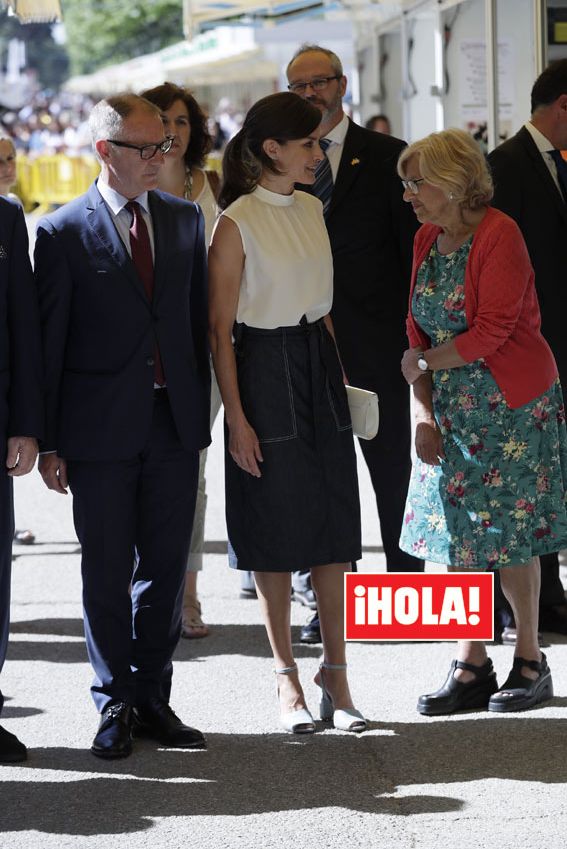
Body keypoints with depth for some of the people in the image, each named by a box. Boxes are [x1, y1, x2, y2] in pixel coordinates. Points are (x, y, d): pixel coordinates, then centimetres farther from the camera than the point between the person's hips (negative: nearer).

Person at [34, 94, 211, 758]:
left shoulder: (184, 219, 8)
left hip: (174, 423, 4)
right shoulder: (64, 232, -5)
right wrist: (48, 441, -6)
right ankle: (115, 704, 14)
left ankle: (153, 699, 19)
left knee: (166, 567, 9)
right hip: (101, 428, -4)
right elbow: (47, 343, -4)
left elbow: (197, 319, 12)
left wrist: (201, 412, 6)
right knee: (107, 572, 4)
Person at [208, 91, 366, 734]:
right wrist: (236, 418, -13)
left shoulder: (311, 210, 10)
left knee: (334, 519, 4)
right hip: (263, 370, -6)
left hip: (319, 366, 6)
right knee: (276, 527, 1)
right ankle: (286, 676, 12)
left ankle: (335, 672, 11)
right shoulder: (236, 223, -10)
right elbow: (219, 330, -10)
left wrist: (336, 374, 14)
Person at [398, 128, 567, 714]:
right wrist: (423, 412, 0)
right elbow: (419, 332, 9)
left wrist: (423, 363, -8)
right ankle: (470, 667, 12)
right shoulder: (427, 239, 7)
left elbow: (492, 332, -20)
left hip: (512, 408, -7)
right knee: (457, 536, 5)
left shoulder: (498, 236, -15)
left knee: (510, 538, -1)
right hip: (452, 411, 7)